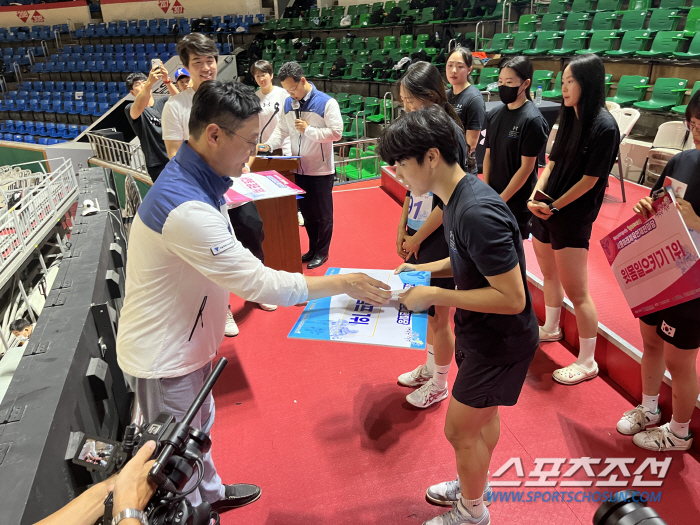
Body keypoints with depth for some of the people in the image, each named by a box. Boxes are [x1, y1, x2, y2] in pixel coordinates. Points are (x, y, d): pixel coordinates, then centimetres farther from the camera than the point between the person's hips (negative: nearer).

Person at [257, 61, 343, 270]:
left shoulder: (326, 103, -11)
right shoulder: (288, 103, 7)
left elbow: (336, 133, -16)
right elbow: (282, 129, 13)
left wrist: (308, 130, -20)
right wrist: (269, 145, -4)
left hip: (321, 170, -5)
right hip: (299, 169, 6)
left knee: (323, 214, 7)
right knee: (306, 212, 15)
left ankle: (322, 252, 21)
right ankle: (313, 248, 31)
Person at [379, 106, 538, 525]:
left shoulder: (477, 213, -33)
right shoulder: (458, 196, -1)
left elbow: (512, 298, -30)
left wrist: (436, 296, -26)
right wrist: (425, 269, 2)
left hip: (501, 342, -9)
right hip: (487, 335, 9)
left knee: (460, 430, 9)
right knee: (483, 412, 26)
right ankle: (477, 484, 51)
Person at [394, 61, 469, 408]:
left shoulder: (448, 133, -18)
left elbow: (448, 200, -20)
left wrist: (417, 237, -12)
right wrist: (403, 228, 6)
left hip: (439, 240, -8)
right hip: (417, 236, 8)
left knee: (438, 316, 7)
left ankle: (439, 385, 27)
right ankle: (428, 368, 41)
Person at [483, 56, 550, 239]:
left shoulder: (532, 120, -15)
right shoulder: (494, 115, 2)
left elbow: (526, 167, -16)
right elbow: (488, 155, 5)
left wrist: (501, 200, -15)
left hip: (517, 201, -5)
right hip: (492, 196, 5)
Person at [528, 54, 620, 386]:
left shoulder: (604, 127, -17)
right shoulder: (569, 117, 6)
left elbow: (589, 180, -15)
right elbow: (551, 163, 7)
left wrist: (554, 206, -10)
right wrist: (535, 197, -7)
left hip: (573, 216, -8)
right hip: (545, 209, 8)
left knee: (576, 292, -1)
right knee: (549, 274, 22)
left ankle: (587, 362, 14)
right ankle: (551, 329, 45)